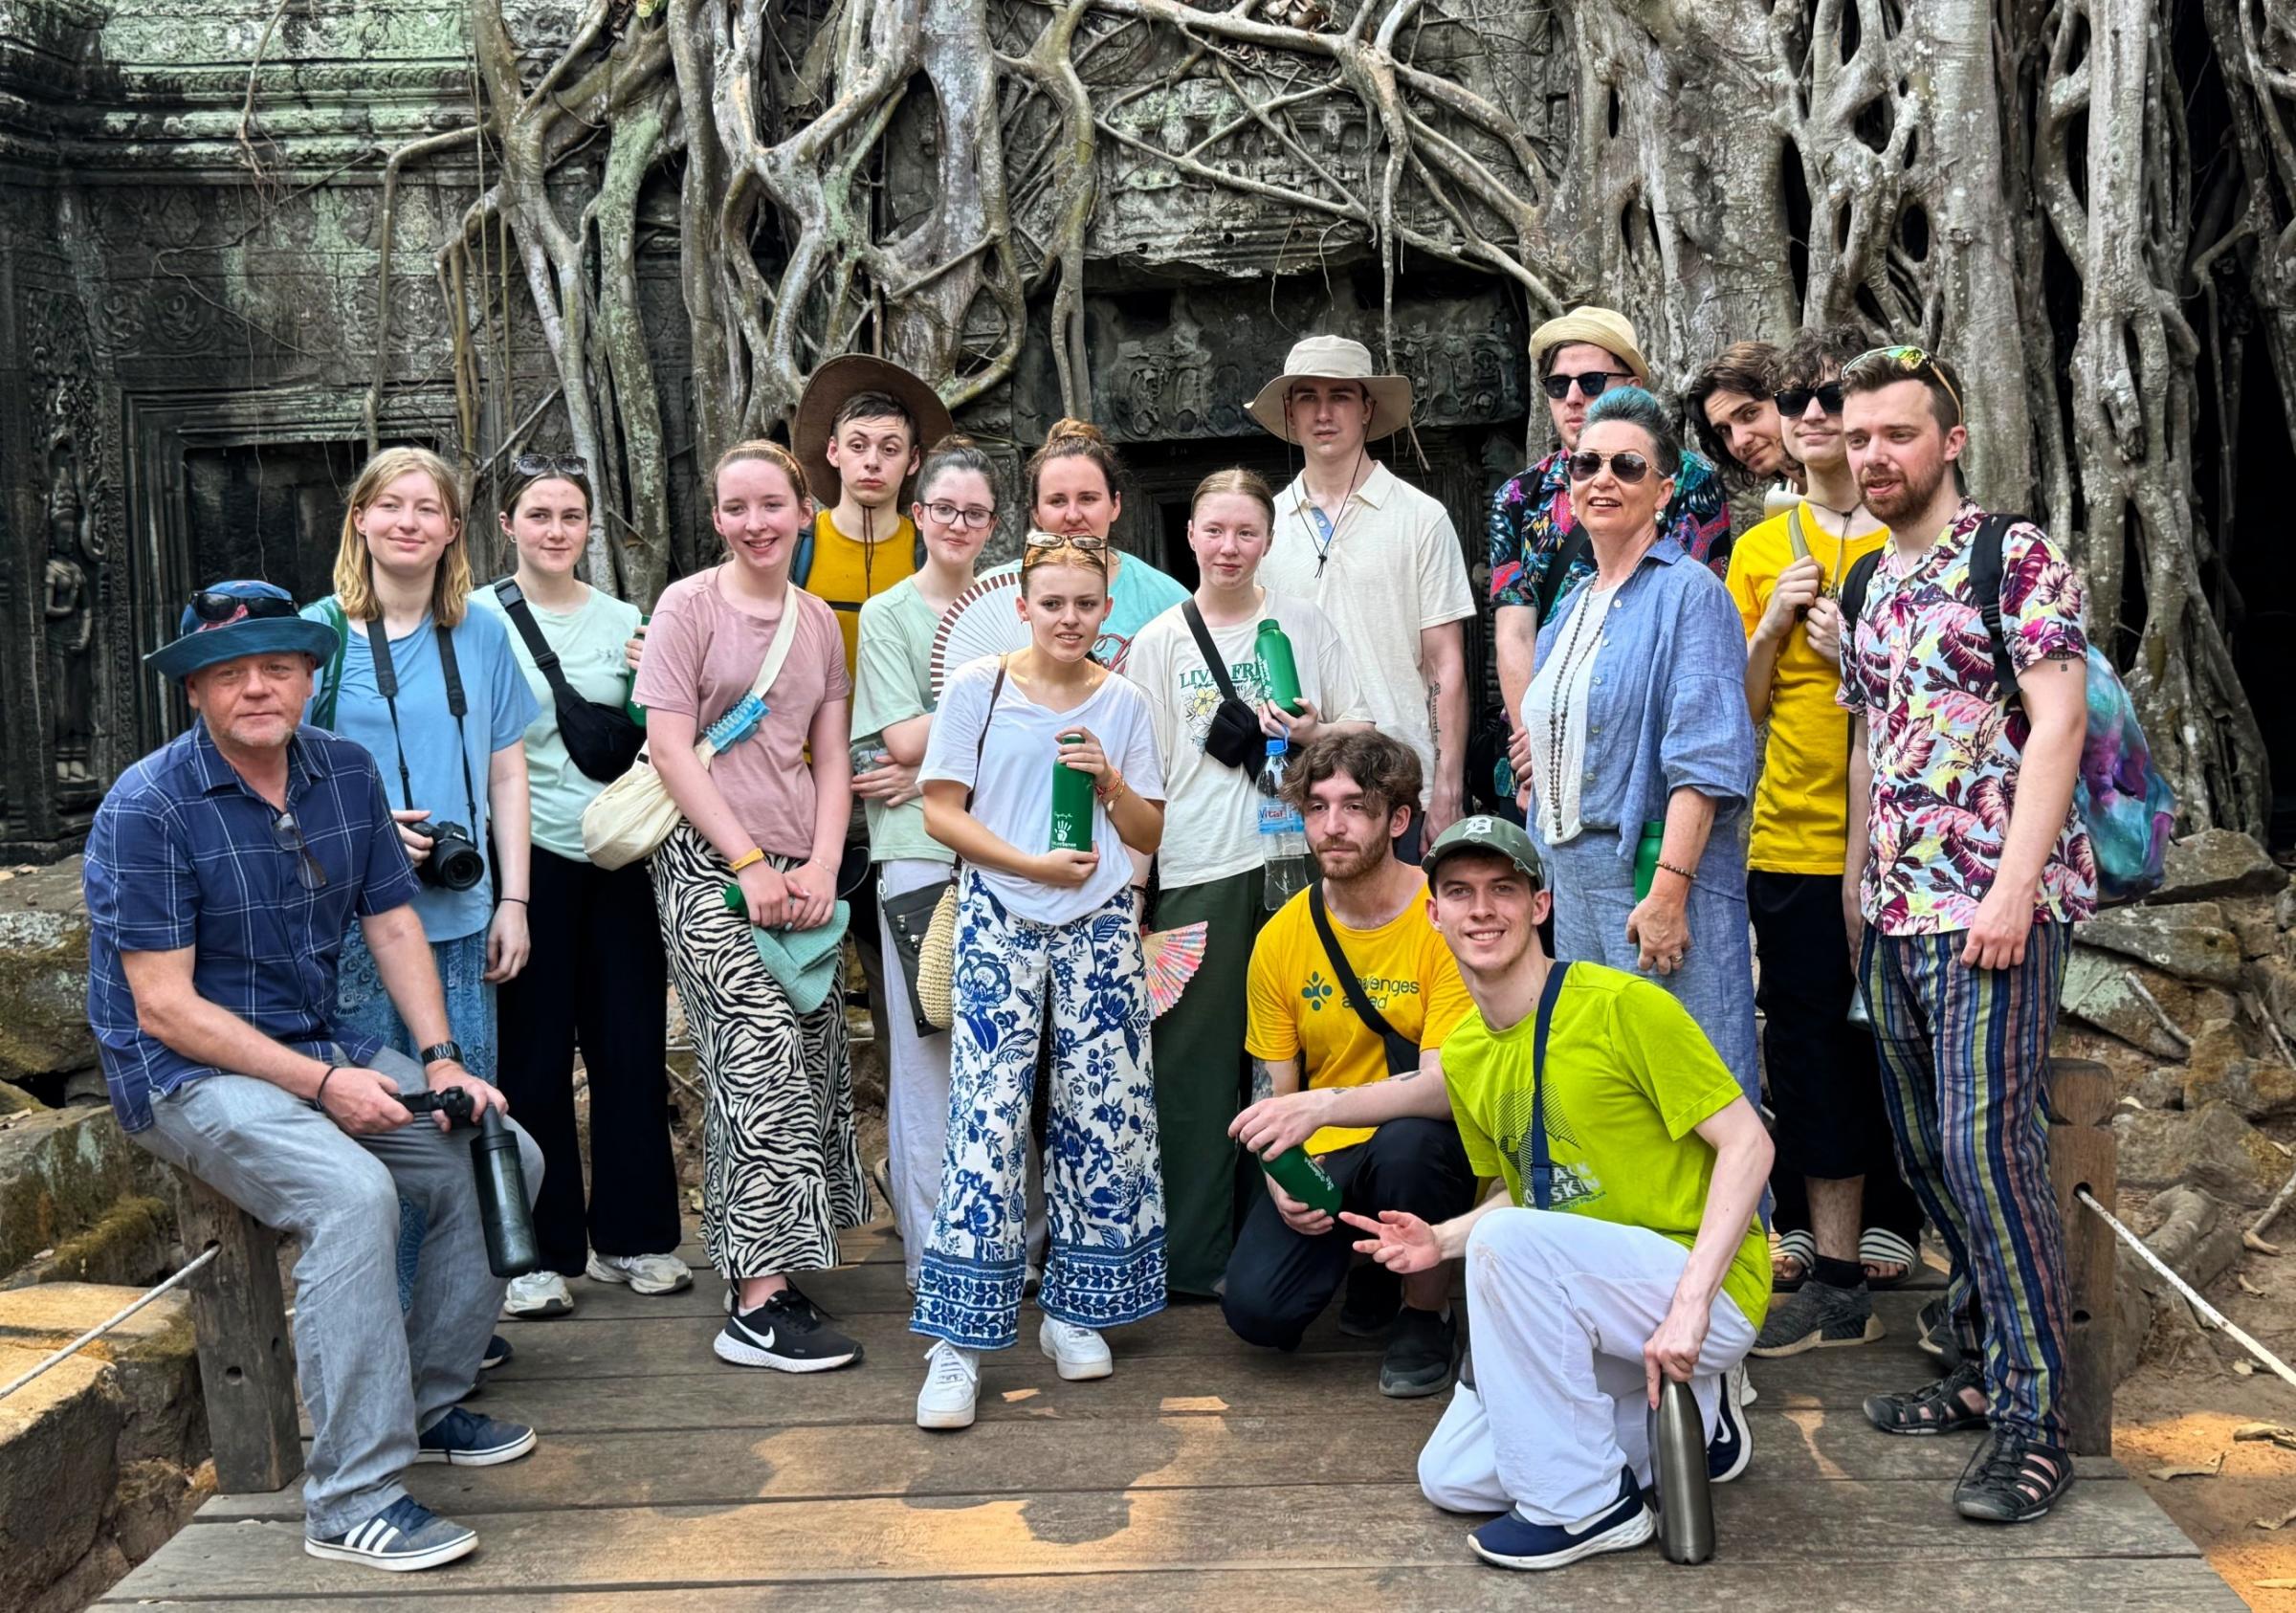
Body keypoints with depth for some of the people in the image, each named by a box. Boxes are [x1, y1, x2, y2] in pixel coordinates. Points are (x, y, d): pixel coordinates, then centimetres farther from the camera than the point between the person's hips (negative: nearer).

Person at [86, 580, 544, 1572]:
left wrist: (440, 1060, -6)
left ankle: (427, 1403, 11)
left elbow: (394, 925, 8)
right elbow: (163, 1008, -18)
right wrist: (325, 1085, -22)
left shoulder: (346, 772, 3)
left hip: (327, 1047, 7)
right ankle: (353, 1499, -25)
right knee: (353, 1193, -32)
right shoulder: (147, 809, -16)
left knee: (502, 1155, -5)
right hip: (188, 1073, -7)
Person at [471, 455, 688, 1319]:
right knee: (533, 1056, 2)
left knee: (631, 1046, 7)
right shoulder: (480, 619, 0)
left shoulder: (623, 620, 11)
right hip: (529, 857, -3)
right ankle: (539, 1254, 13)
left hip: (617, 858, 4)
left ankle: (630, 1234, 21)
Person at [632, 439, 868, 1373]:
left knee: (813, 1066, 5)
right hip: (709, 865, -6)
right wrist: (749, 862, -13)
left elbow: (831, 757, 14)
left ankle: (771, 1270, 16)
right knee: (762, 1067, -12)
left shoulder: (819, 621, 15)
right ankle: (757, 1310, -8)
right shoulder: (689, 605, -2)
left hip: (799, 872, 6)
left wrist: (823, 864, -2)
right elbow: (669, 747, -8)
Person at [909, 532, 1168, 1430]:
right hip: (1000, 922, -3)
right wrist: (1034, 864, -12)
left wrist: (1110, 780, -8)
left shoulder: (1123, 703, 9)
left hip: (1101, 925, 3)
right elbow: (941, 813, -2)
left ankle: (1074, 1312, 19)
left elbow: (1149, 836, 11)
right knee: (987, 1118, -11)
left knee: (1102, 1117, 3)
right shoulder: (977, 689, 1)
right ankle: (959, 1341, -6)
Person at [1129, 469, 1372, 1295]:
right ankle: (1194, 1253, 10)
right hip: (1196, 872, 0)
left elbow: (1362, 730, 11)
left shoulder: (1305, 624, 9)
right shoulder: (1159, 641, 8)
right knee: (1194, 1064, 1)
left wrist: (1315, 734, -10)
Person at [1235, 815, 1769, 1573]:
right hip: (1596, 1301, 8)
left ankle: (1584, 1504, -13)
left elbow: (1747, 1142, -18)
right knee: (1451, 1478, 6)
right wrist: (1443, 1240, -4)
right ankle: (1696, 1415, 19)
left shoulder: (1619, 1006, -18)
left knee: (1510, 1240, -32)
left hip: (1711, 1293, -8)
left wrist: (1691, 1301, -26)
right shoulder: (1463, 1053, 5)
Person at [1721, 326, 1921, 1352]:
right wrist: (1772, 628, -6)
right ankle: (1835, 1279, 11)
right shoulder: (1761, 550, 11)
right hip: (1792, 838, 3)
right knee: (1809, 1048, 4)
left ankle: (1893, 1221, 22)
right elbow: (1743, 710, 11)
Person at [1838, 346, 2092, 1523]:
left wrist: (2014, 887, -19)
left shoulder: (2015, 557, -4)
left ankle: (2034, 1418, -4)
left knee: (1985, 1142, -12)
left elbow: (2058, 721, -12)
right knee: (1926, 1150, 10)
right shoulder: (1870, 584, 17)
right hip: (1894, 909, 8)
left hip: (1992, 903, -7)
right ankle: (1982, 1371, 23)